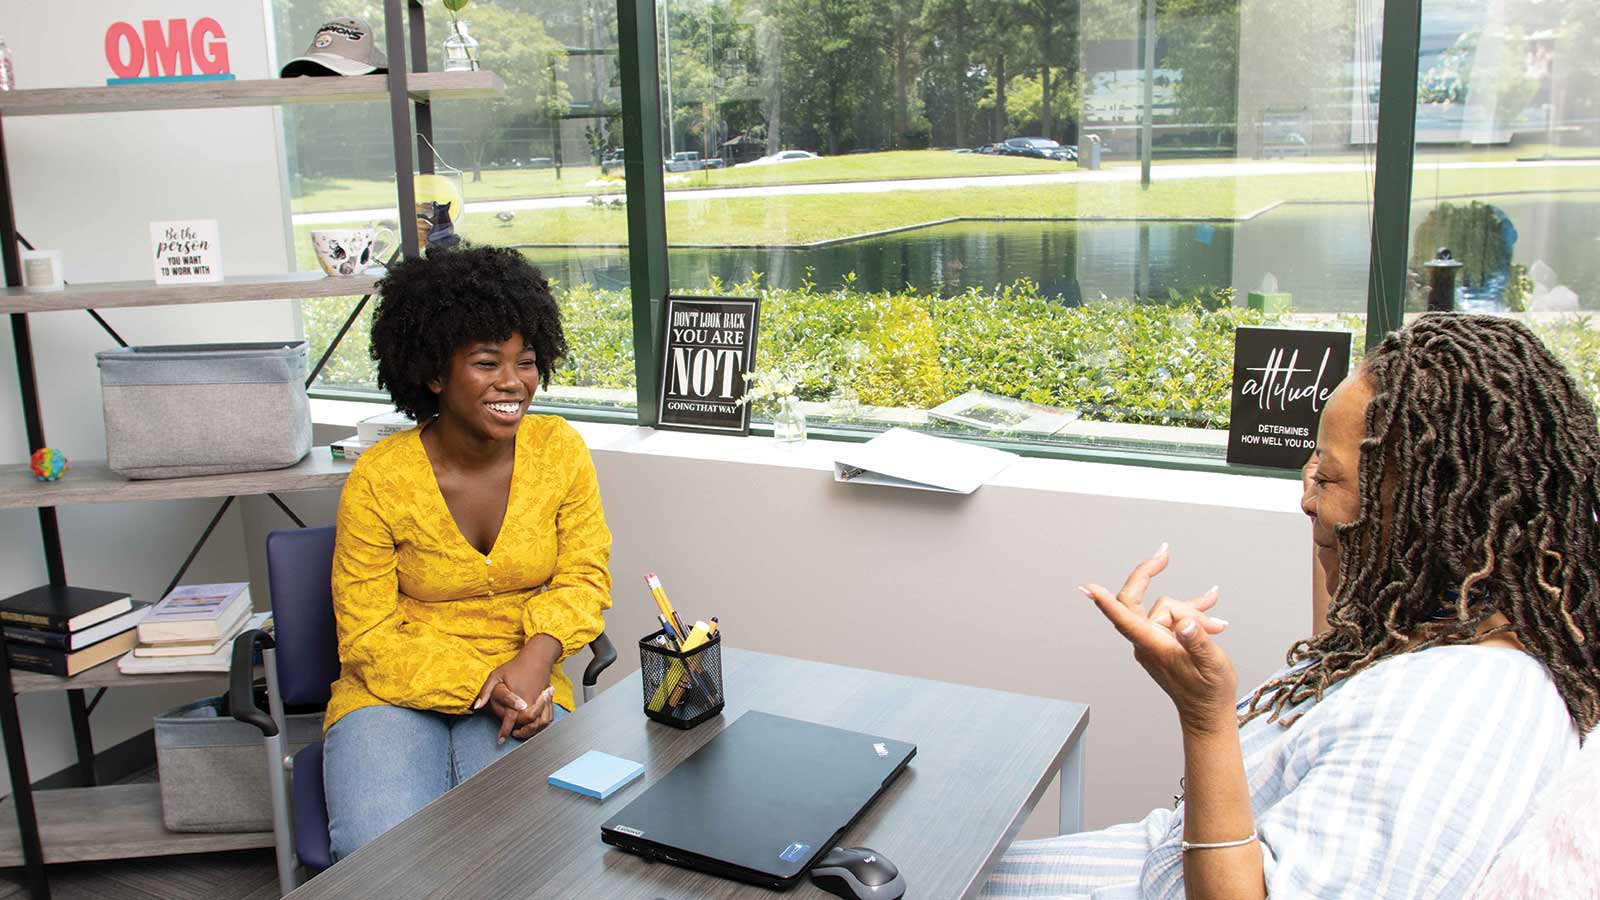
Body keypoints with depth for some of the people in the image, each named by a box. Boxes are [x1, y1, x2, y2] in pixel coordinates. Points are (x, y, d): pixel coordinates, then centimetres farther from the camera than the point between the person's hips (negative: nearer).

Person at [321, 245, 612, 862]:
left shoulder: (560, 450, -5)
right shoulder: (379, 480, -12)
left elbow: (583, 576, 2)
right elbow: (368, 639, -8)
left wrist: (537, 657, -19)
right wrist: (481, 686, -21)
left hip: (524, 685, 1)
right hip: (396, 690, -1)